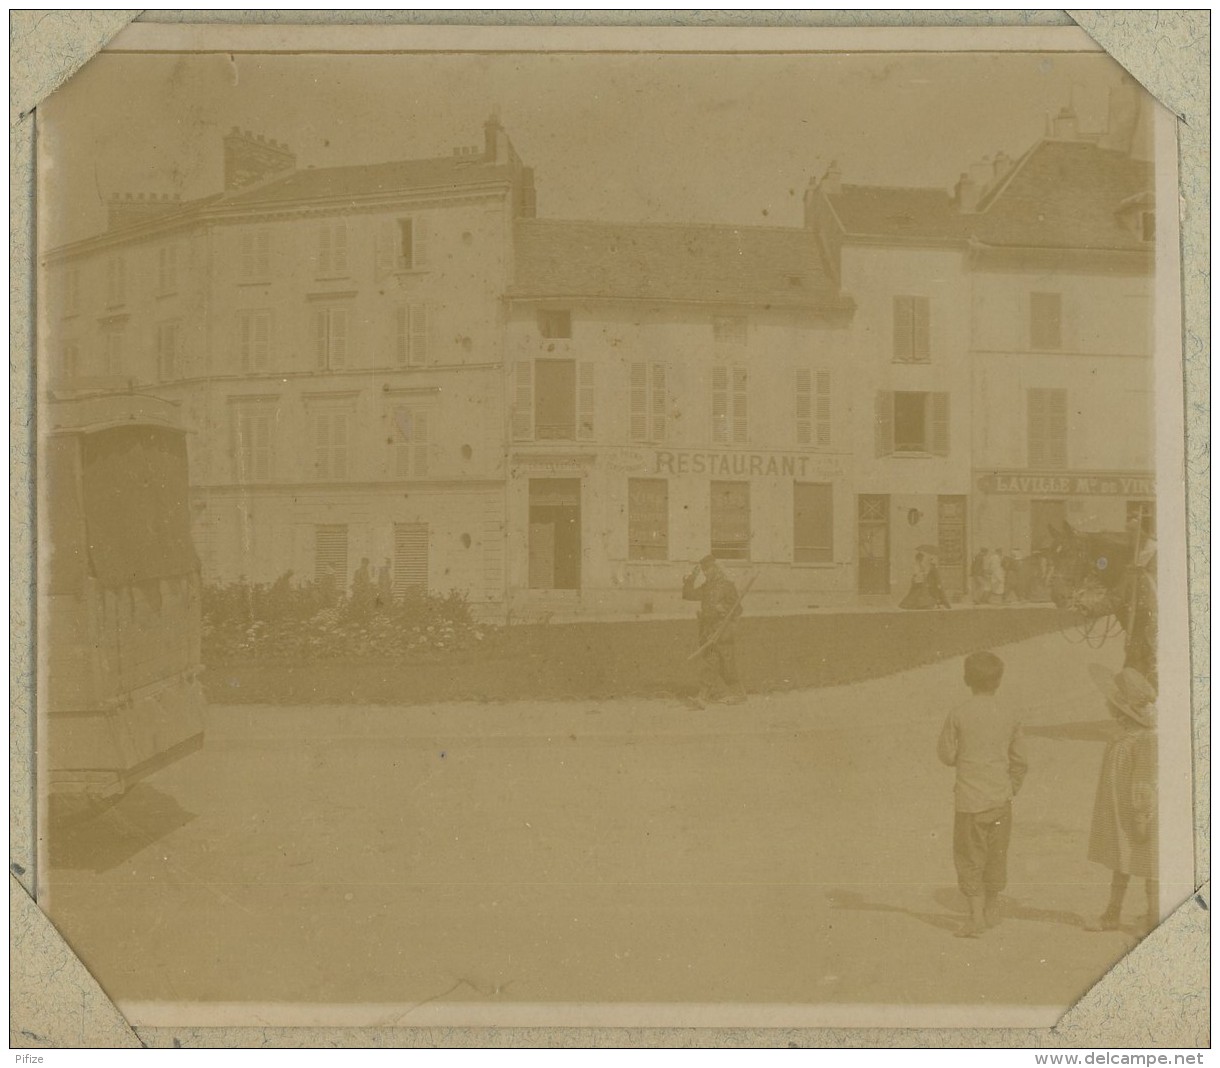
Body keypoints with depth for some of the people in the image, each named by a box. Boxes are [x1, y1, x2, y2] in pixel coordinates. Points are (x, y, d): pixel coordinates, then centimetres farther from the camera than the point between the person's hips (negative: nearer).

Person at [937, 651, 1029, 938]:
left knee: (969, 858, 4)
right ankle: (992, 909, 29)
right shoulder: (1009, 717, 0)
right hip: (1001, 798, 3)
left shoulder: (959, 715, -10)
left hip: (970, 799, -3)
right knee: (996, 855, 16)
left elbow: (946, 754, -3)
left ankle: (977, 915, -1)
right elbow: (1020, 761, 6)